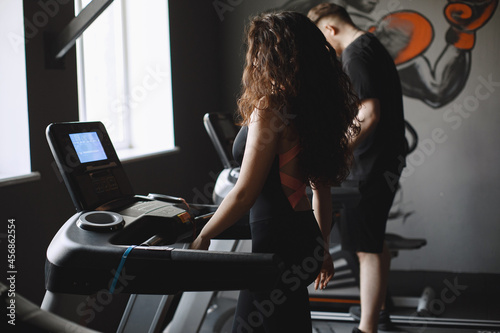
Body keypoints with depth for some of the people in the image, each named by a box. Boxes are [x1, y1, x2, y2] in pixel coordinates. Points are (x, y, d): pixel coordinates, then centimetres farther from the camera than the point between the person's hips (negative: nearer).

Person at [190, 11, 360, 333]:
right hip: (305, 235, 9)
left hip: (277, 240, -9)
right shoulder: (312, 108, 8)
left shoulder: (270, 109, -17)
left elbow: (244, 194, -18)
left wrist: (202, 238, -6)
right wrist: (322, 246, 24)